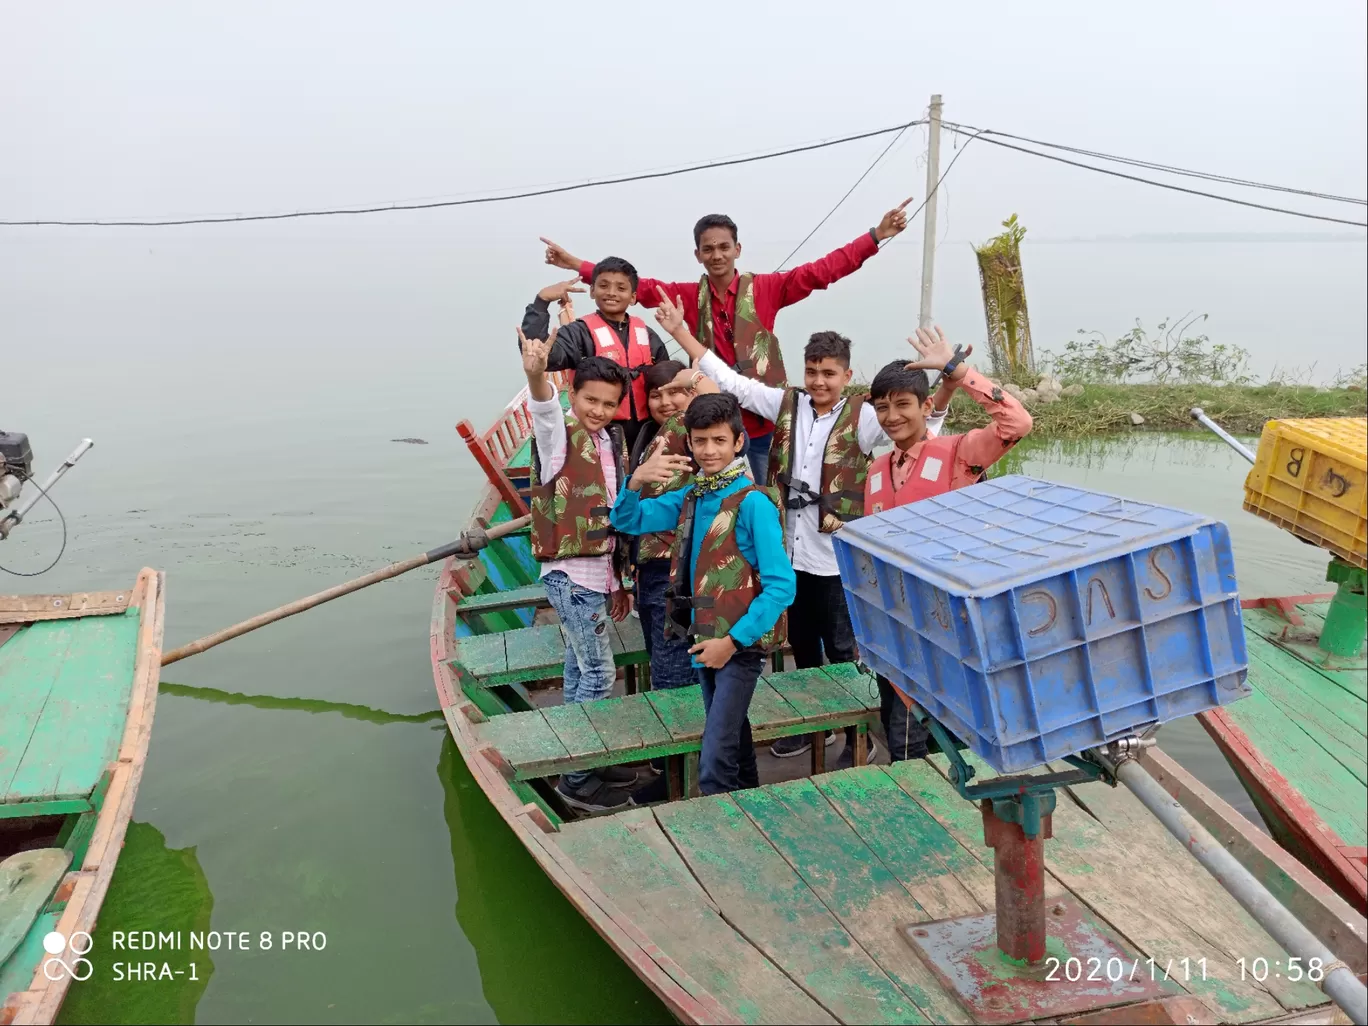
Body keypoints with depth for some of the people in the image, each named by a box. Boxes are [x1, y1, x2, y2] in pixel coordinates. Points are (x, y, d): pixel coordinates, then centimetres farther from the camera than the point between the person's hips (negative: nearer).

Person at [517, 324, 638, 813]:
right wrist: (536, 373, -59)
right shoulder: (559, 434, -12)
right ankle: (576, 779, 7)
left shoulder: (612, 443, 10)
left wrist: (617, 581, 16)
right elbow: (544, 407, -37)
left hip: (597, 571, 7)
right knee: (599, 673, -5)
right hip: (570, 573, -7)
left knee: (579, 668, 17)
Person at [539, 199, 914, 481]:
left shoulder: (766, 289, -2)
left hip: (762, 419, -1)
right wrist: (577, 264, 1)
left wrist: (876, 235, -13)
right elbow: (638, 286, 4)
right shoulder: (688, 296, 5)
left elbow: (821, 271, -7)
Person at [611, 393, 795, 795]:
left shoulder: (752, 503, -17)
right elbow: (628, 521, 7)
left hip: (741, 643, -7)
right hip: (704, 639, 7)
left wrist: (732, 640, -20)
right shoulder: (689, 497, 4)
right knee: (731, 736, 23)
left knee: (714, 764, -11)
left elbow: (781, 586, -20)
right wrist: (637, 480, -14)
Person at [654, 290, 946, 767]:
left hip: (836, 557, -5)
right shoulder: (786, 404, 3)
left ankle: (857, 738, 23)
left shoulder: (862, 417, -9)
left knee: (843, 651, 7)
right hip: (791, 551, 5)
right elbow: (730, 380, 5)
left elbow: (922, 424, -18)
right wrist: (680, 332, 3)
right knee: (802, 646, 20)